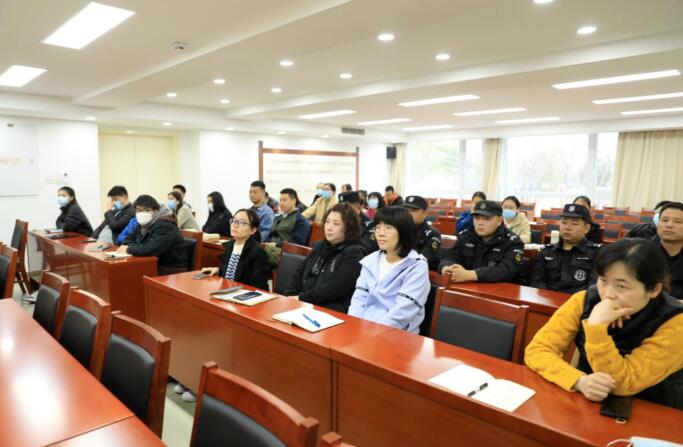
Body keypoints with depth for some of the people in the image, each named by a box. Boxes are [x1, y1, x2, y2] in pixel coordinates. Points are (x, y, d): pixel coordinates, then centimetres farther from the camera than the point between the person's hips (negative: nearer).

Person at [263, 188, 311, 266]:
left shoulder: (301, 220, 4)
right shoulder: (277, 218, 29)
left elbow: (298, 242, -7)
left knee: (267, 249, -39)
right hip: (273, 248, 7)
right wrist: (267, 243, 4)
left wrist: (276, 244, -12)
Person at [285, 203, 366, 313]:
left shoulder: (354, 253, -5)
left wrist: (302, 298, -16)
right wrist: (290, 296, -1)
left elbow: (337, 287, -15)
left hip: (334, 311, -6)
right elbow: (300, 273, 17)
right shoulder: (319, 246, 18)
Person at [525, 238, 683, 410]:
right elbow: (537, 350, -15)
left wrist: (596, 326, -31)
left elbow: (622, 384, -21)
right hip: (590, 404, 1)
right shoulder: (585, 301, -12)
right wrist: (580, 381, -29)